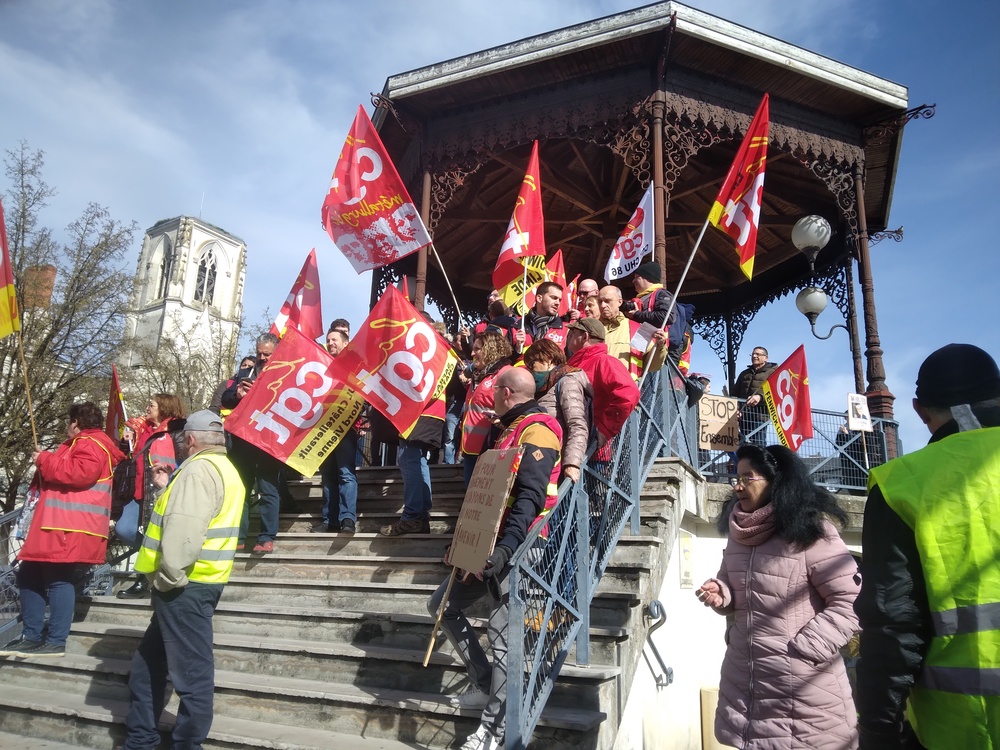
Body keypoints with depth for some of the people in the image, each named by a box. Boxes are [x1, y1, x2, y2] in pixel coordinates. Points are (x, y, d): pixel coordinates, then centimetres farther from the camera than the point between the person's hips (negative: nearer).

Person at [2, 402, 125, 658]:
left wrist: (44, 460, -13)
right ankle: (32, 636, 21)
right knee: (29, 576, 14)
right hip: (56, 525, 12)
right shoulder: (81, 444, 26)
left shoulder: (91, 445, -8)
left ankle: (56, 642, -5)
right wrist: (44, 460, 17)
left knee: (59, 580, -10)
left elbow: (80, 473, -25)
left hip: (70, 528, -12)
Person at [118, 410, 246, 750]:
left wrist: (167, 578, -17)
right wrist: (168, 489, 20)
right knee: (149, 663, 21)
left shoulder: (199, 467, -15)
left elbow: (185, 531, -25)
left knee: (192, 671, 0)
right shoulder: (224, 469, 18)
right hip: (196, 582, 11)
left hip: (185, 584, -11)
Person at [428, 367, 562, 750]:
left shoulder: (537, 429, -12)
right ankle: (486, 685, 20)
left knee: (501, 633, -7)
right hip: (493, 545, 11)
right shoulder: (510, 430, 20)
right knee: (442, 605, 14)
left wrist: (506, 548, -33)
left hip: (516, 549, -11)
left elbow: (531, 496, -24)